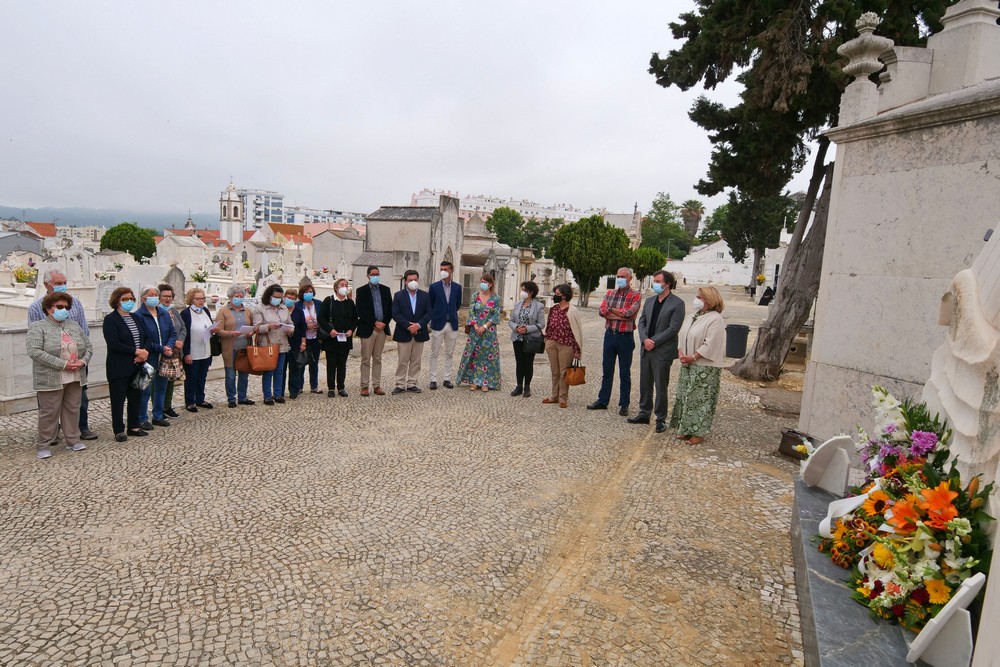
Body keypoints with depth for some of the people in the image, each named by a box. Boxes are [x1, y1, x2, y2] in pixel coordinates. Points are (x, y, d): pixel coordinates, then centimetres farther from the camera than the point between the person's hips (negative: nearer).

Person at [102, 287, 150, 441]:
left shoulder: (135, 318, 13)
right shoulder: (110, 319, -8)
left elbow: (146, 338, 12)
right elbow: (113, 344, -18)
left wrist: (144, 352, -7)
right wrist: (136, 351, -19)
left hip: (137, 366, 6)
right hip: (119, 368, -6)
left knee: (135, 397, 12)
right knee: (118, 399, 3)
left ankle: (133, 427, 23)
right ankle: (119, 430, 11)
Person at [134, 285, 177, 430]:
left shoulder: (164, 314, 10)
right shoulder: (139, 316, -11)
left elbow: (173, 333, 8)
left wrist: (169, 347, -11)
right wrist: (161, 349, -17)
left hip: (164, 358, 6)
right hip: (148, 359, -6)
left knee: (161, 388, 14)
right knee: (145, 390, 1)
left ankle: (158, 416, 27)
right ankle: (142, 419, 14)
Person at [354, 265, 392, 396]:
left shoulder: (386, 290, 10)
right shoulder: (361, 291, 0)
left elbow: (390, 309, 9)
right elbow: (361, 311, -8)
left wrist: (384, 323, -6)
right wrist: (375, 323, -13)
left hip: (382, 328, 3)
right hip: (367, 329, -3)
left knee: (377, 359, 9)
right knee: (366, 360, 1)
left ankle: (377, 385, 13)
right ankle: (364, 386, 7)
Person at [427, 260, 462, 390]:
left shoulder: (457, 287, 4)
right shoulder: (434, 286, -3)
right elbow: (429, 305, 5)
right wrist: (434, 317, 7)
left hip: (452, 324, 2)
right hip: (438, 324, -2)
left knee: (449, 354, 8)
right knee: (435, 354, 2)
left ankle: (446, 379, 16)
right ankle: (433, 379, 9)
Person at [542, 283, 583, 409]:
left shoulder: (571, 311, -10)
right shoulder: (553, 309, 7)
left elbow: (577, 330, -8)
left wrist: (577, 350, -9)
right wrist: (547, 341, 16)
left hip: (566, 345, -5)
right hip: (552, 343, 5)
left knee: (564, 372, 3)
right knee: (554, 371, 14)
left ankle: (563, 398, 14)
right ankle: (554, 396, 25)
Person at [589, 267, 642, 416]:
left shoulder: (636, 295, -5)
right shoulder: (610, 293, 8)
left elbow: (629, 312, -20)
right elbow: (602, 311, -6)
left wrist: (611, 310, -7)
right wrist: (620, 315, -17)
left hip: (625, 337, -4)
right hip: (610, 335, 4)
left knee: (624, 373, 6)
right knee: (607, 370, 12)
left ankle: (624, 405, 14)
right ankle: (602, 400, 21)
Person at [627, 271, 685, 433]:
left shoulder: (677, 303, -8)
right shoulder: (649, 301, 11)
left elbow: (673, 328, -14)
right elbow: (641, 322, 9)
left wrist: (654, 342, -15)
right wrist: (645, 339, -8)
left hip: (662, 351, -6)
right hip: (646, 349, 6)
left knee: (660, 387, 2)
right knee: (645, 384, 13)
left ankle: (661, 419, 14)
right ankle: (644, 414, 25)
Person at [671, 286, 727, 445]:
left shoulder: (715, 319, -15)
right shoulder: (695, 316, 11)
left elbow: (710, 345, -20)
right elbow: (684, 336, 14)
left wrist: (693, 357, -17)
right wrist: (682, 354, -1)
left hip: (705, 368, -9)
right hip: (688, 365, 9)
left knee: (701, 399, 0)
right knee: (685, 397, 13)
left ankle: (699, 432, 11)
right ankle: (686, 429, 24)